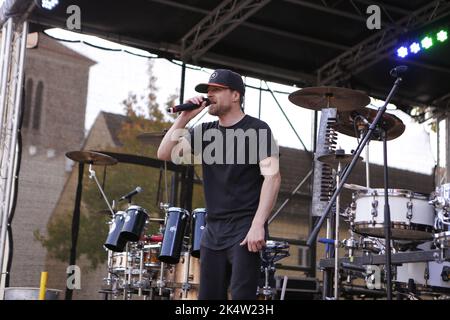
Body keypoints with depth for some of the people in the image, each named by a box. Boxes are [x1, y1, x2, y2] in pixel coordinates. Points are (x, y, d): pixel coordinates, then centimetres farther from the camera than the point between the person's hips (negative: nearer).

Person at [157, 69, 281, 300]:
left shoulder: (256, 130, -5)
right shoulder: (204, 132, 12)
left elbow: (272, 176, -14)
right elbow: (165, 154, 5)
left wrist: (258, 225, -23)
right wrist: (185, 117, -4)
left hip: (245, 229, -6)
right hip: (213, 231, 6)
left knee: (240, 295, -14)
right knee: (208, 296, 7)